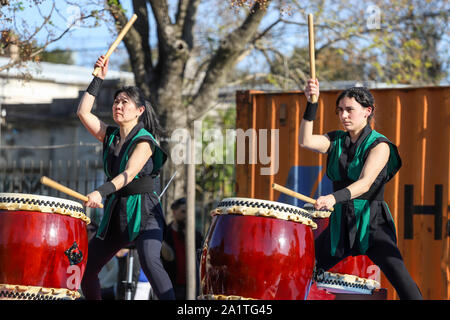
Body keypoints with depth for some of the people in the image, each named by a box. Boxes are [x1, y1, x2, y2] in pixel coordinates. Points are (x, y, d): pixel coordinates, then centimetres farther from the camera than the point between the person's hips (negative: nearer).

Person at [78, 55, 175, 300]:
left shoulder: (144, 141, -11)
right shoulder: (110, 136, 10)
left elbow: (129, 174, -25)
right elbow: (83, 112, 4)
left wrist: (101, 192, -40)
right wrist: (98, 79, 1)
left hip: (144, 212, -8)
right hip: (116, 212, 8)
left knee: (149, 261, -30)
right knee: (85, 268, 5)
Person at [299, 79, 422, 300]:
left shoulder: (379, 145, -9)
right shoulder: (336, 141, 8)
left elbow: (365, 183, -23)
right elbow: (305, 141, -10)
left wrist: (335, 197, -40)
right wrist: (311, 104, -19)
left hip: (371, 223, -6)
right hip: (340, 223, 6)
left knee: (398, 274, -26)